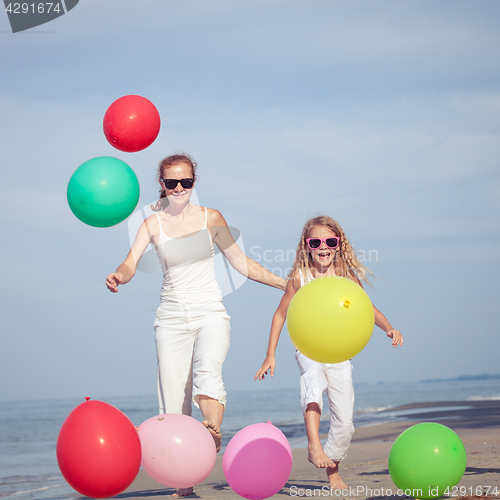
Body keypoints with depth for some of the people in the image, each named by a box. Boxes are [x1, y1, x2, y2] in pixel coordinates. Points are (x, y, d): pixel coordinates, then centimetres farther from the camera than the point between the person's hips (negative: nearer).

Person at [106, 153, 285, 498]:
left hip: (210, 314, -1)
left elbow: (242, 263, 13)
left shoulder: (211, 218, 6)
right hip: (172, 317, 1)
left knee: (208, 370, -31)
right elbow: (131, 263, -10)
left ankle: (214, 435, -51)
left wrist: (285, 283, 8)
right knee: (174, 398, -4)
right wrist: (119, 276, -34)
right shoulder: (153, 224, 4)